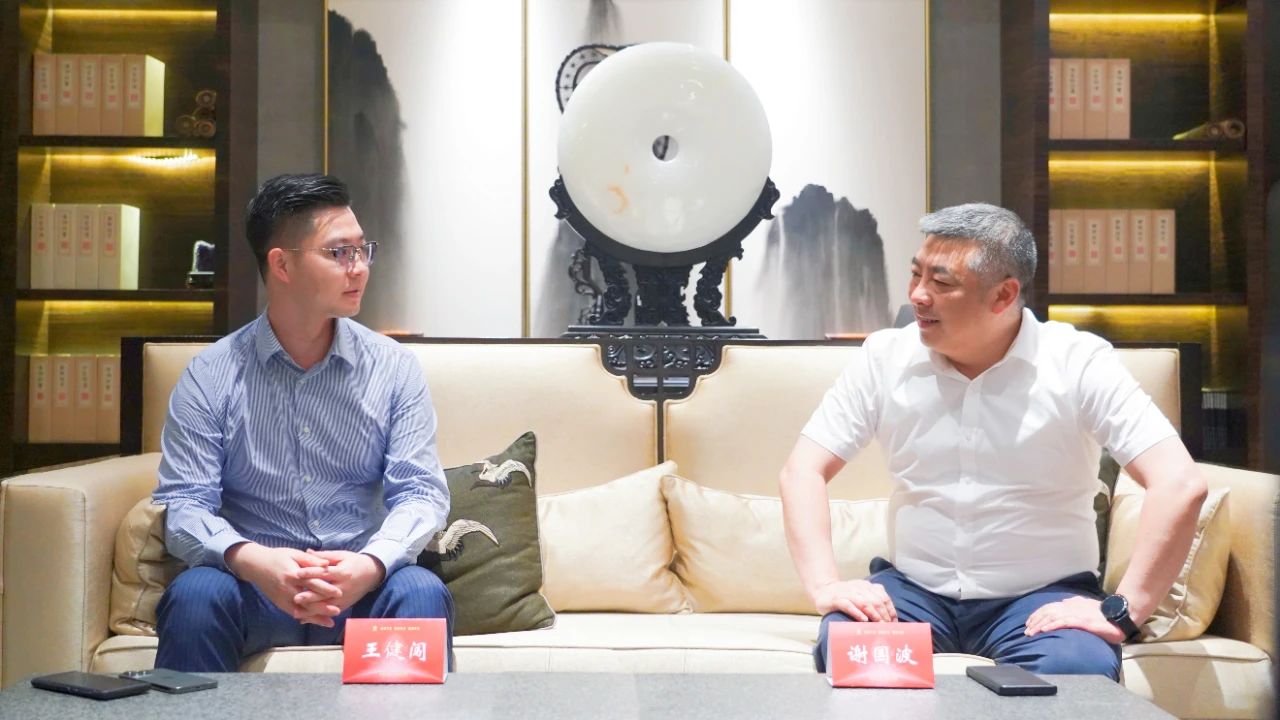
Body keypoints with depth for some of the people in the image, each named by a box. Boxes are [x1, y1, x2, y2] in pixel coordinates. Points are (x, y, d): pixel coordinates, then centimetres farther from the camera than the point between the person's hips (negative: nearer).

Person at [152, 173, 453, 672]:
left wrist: (371, 564, -24)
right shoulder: (210, 375, 1)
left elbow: (421, 491, -2)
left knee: (422, 592, -31)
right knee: (194, 595, -31)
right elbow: (183, 503, -4)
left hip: (361, 580, 1)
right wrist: (250, 560, -27)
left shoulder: (394, 367, 4)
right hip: (252, 580, 0)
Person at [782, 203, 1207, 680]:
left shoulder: (1079, 363, -10)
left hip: (1043, 595, -1)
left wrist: (1122, 612, -22)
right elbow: (803, 471, -1)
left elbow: (1180, 485, -16)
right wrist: (825, 584, -16)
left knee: (1079, 668, -33)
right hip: (914, 587, 2)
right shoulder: (885, 357, -2)